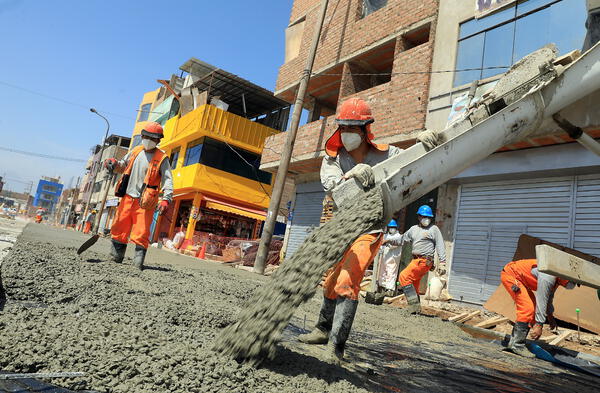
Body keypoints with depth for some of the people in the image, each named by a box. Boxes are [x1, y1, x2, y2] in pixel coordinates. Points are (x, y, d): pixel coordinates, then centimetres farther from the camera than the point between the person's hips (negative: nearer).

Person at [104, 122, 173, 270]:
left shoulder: (161, 158, -3)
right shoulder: (135, 151, 12)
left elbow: (167, 180, -10)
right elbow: (123, 166, 27)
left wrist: (166, 199, -23)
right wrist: (114, 163, 4)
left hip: (145, 202, -5)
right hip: (127, 197, 5)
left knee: (141, 233, -6)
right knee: (119, 229, 8)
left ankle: (138, 262, 1)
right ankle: (116, 257, 21)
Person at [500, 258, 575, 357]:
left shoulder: (555, 279, 3)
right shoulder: (548, 276, -28)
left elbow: (549, 297, 20)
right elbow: (541, 300, -26)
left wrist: (550, 315, 25)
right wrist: (539, 325, -22)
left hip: (519, 279, 11)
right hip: (510, 274, -11)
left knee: (532, 309, 9)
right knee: (527, 309, -19)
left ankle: (513, 343, 12)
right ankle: (517, 345, -14)